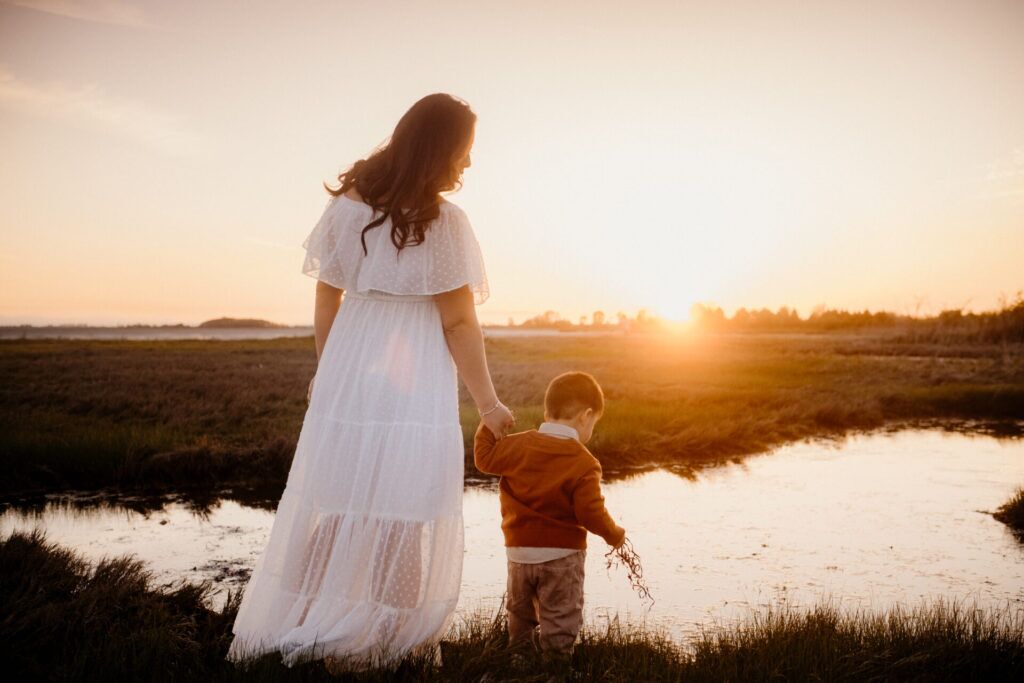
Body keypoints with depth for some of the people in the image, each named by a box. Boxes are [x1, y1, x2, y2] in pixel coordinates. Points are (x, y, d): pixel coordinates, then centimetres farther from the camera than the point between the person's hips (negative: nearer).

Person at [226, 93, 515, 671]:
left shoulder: (347, 204, 3)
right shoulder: (443, 221, -13)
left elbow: (326, 301, 8)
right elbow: (459, 324, -11)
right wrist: (488, 402, -2)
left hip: (347, 374, 6)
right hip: (413, 384, -5)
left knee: (333, 506, 13)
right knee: (406, 515, 5)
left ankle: (314, 630, 24)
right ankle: (397, 640, 17)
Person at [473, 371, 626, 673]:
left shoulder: (520, 445, -7)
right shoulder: (584, 463, -16)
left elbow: (485, 458, 5)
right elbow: (591, 513, -18)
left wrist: (487, 426, 20)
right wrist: (615, 535, 0)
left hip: (519, 551, 5)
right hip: (562, 555, -4)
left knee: (520, 610, 25)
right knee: (560, 619, 7)